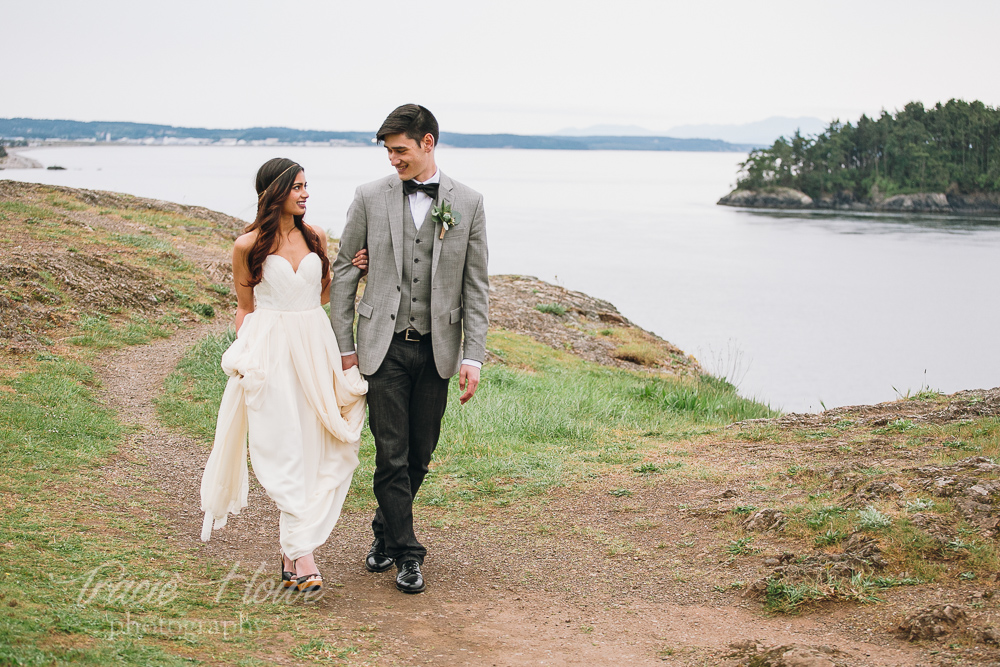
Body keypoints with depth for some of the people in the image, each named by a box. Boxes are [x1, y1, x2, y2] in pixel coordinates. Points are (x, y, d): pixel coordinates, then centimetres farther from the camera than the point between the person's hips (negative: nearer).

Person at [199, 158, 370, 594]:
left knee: (313, 447, 3)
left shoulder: (315, 237, 9)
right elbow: (245, 307, 6)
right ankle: (301, 554, -7)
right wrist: (242, 356, 1)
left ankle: (292, 547, 12)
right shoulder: (249, 245, -2)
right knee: (284, 449, -6)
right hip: (270, 350, -4)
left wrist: (352, 271, 5)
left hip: (315, 349, 4)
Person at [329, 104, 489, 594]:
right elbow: (344, 273, 5)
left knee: (420, 454, 10)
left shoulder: (467, 203, 2)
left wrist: (472, 357, -4)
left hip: (437, 348, 1)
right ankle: (406, 553, 9)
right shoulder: (370, 198, 1)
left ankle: (386, 531, 33)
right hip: (385, 346, -1)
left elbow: (476, 286, 2)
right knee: (391, 453, -2)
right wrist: (344, 346, 2)